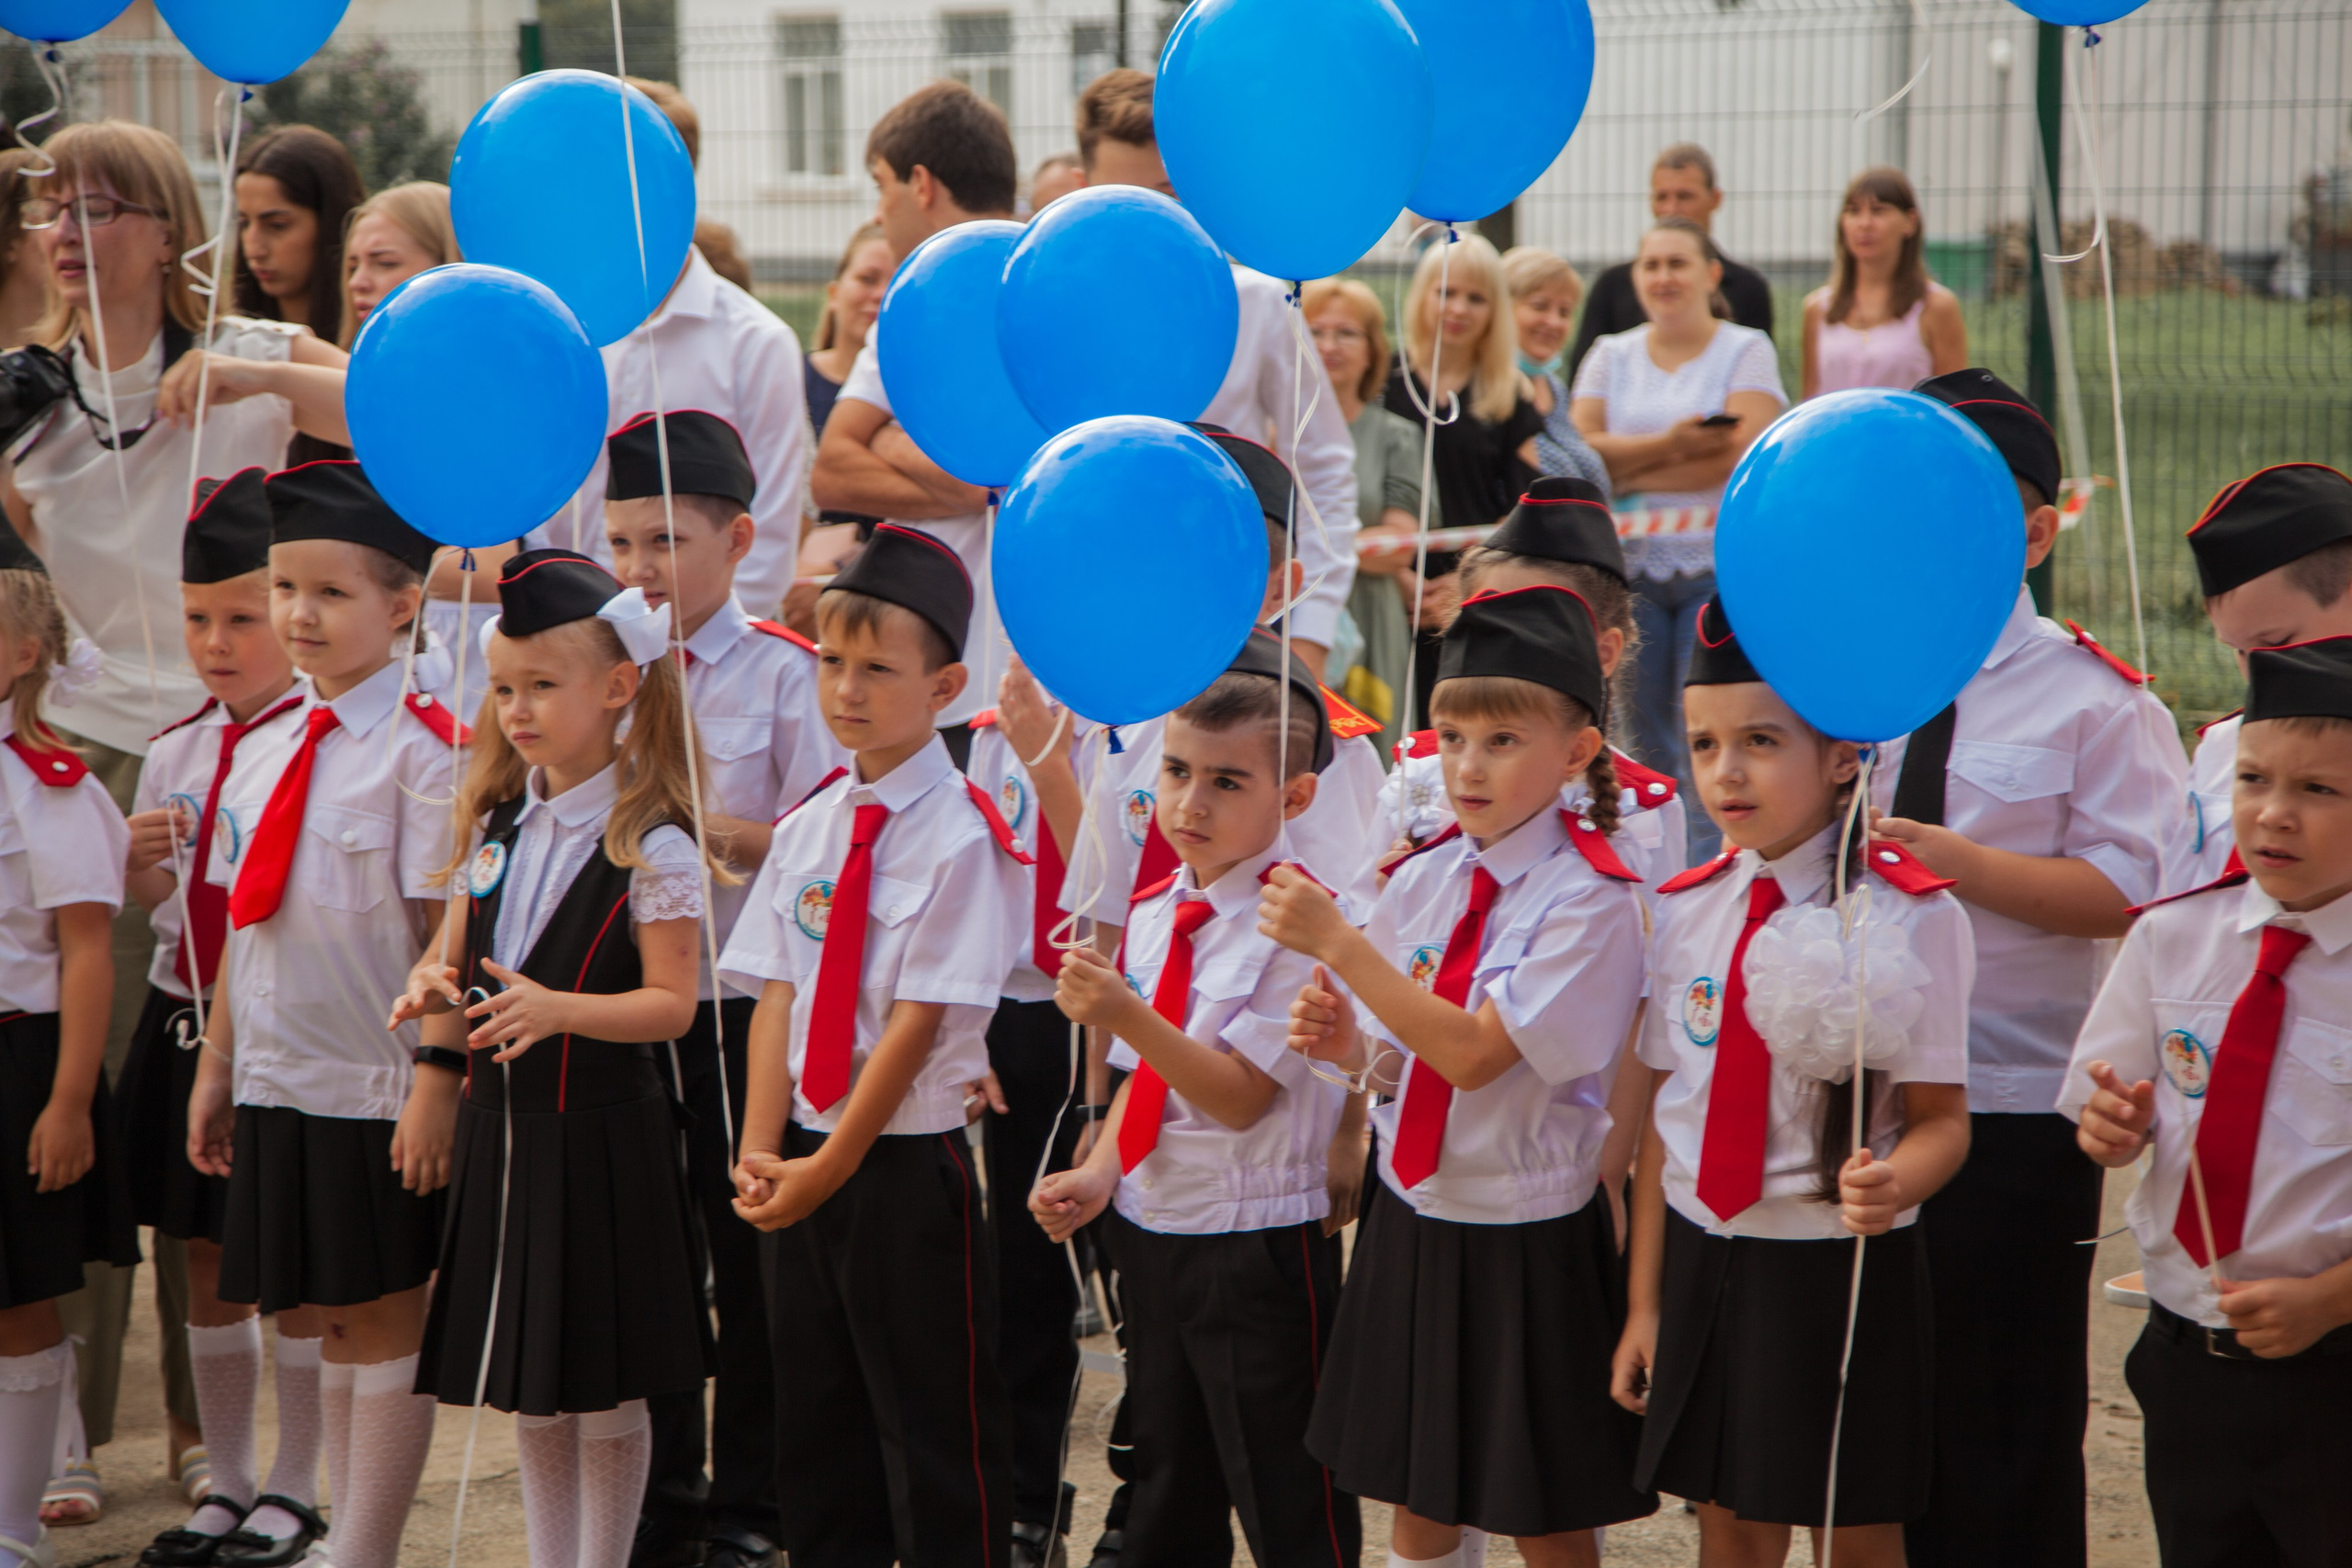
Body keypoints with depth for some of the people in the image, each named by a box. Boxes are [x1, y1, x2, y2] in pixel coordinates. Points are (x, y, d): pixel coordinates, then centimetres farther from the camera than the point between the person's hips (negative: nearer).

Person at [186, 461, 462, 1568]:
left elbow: (448, 935, -13)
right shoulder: (259, 755, 10)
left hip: (383, 1090, -6)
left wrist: (437, 1084, -16)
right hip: (278, 1086, 6)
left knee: (387, 1320, 3)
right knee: (335, 1320, 13)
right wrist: (215, 1070, 14)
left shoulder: (424, 750, -11)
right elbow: (244, 926, 15)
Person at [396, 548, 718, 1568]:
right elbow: (453, 952, 18)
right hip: (500, 1124, 6)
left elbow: (671, 1003, -13)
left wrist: (553, 1009, -28)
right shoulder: (497, 823, 8)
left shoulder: (651, 843, -11)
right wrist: (434, 990, -5)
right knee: (527, 1393, 14)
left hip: (602, 1135, -6)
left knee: (605, 1393, 3)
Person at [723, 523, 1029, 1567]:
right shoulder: (808, 825, 7)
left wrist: (833, 1163, -16)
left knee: (936, 1430, 3)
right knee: (816, 1421, 15)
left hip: (907, 1164, -6)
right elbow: (776, 996, 4)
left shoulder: (962, 836, -13)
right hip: (801, 1165, 6)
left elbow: (922, 1018, -16)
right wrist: (762, 1149, -6)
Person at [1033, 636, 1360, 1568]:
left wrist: (1127, 1016, -31)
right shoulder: (1154, 912, 7)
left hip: (1260, 1245, -7)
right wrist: (1100, 1173, 0)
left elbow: (1241, 1096, -21)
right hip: (1151, 1229, 7)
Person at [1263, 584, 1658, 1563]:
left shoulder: (1590, 900, -16)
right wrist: (1342, 1041, -12)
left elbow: (1474, 1053, -24)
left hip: (1529, 1237, -6)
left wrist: (1337, 942, -25)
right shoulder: (1423, 879, 3)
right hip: (1412, 1220, 6)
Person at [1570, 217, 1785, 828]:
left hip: (1720, 565, -3)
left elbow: (1739, 454, -12)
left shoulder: (1746, 351, 2)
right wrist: (1668, 445, -16)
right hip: (1629, 566, 3)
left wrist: (1628, 474, -8)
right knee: (1640, 738, 5)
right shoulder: (1611, 355, 13)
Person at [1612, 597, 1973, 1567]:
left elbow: (1940, 1117, -9)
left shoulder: (1909, 917, -11)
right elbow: (1663, 1112, 7)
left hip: (1843, 1269, -4)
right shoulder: (1687, 911, 4)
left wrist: (1891, 1183, -32)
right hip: (1706, 1261, 4)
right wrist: (1645, 1298, 7)